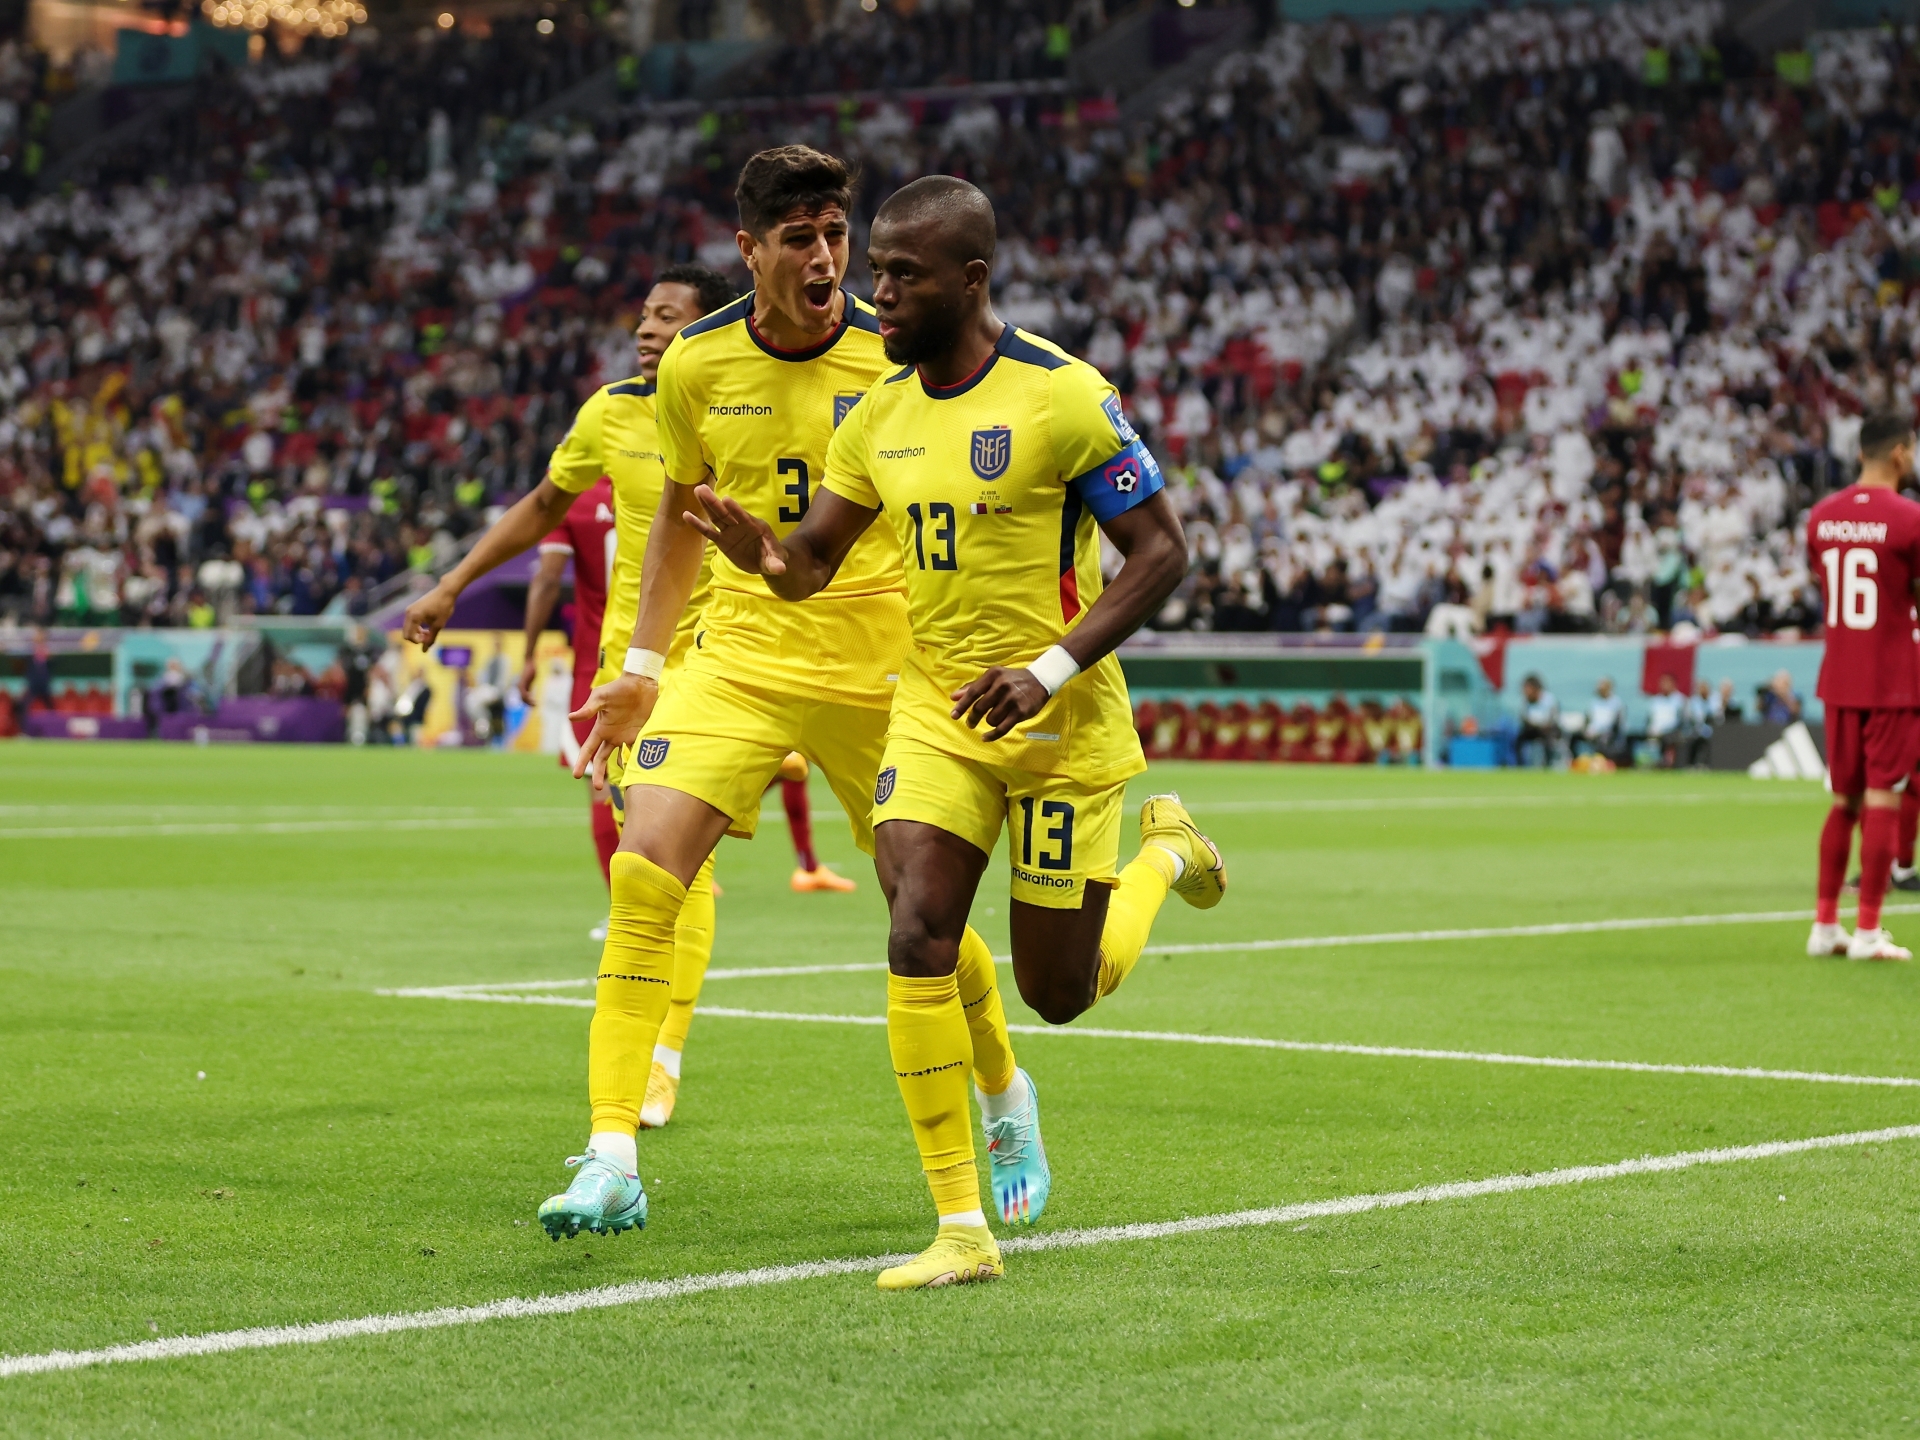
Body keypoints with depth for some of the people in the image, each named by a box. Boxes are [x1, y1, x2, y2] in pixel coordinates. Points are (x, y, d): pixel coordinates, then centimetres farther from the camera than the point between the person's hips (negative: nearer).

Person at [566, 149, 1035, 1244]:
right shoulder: (696, 363, -1)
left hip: (882, 669, -2)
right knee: (644, 869, -17)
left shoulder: (897, 358, -9)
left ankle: (1007, 1102, 37)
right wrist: (643, 667, 12)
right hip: (739, 660, 2)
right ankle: (612, 1159, -14)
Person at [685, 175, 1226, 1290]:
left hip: (1064, 722, -5)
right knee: (917, 938, -15)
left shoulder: (1062, 395, -15)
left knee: (1061, 992, 4)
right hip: (937, 709, 5)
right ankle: (963, 1229, -8)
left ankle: (1164, 857, 37)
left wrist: (1049, 669, -23)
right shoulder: (880, 412, 3)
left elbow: (1161, 550, -12)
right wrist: (766, 555, -16)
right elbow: (814, 561, 10)